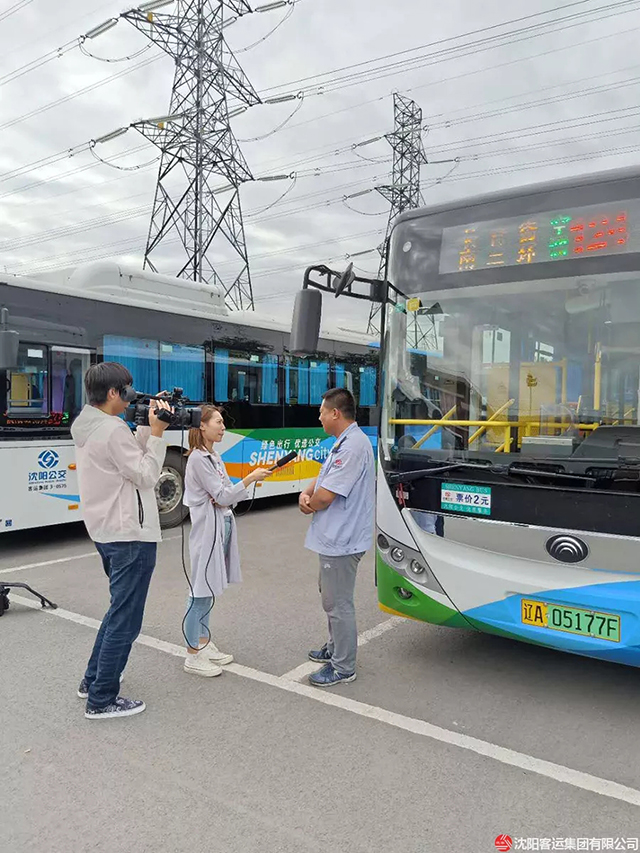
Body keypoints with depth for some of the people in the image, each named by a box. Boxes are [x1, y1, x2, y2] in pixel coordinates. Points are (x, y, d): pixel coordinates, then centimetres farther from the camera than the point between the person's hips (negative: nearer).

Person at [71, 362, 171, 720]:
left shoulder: (86, 426, 8)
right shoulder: (113, 429, -22)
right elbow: (146, 476, -18)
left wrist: (149, 427, 4)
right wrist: (157, 433, -15)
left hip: (106, 531, 10)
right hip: (131, 535, -10)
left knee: (120, 610, 25)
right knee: (125, 620, 2)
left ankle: (94, 679, 35)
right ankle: (102, 700, 13)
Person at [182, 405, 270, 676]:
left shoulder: (214, 457, 14)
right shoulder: (198, 459, -14)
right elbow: (221, 496, -16)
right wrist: (251, 478, -13)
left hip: (222, 526, 9)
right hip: (207, 529, -9)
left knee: (208, 590, 14)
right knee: (202, 590, -3)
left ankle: (204, 644, 24)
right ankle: (193, 656, 6)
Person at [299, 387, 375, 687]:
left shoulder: (353, 446, -24)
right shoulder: (342, 443, 11)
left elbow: (325, 496, -26)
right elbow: (323, 478, 16)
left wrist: (310, 503, -4)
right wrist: (305, 493, -5)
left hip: (342, 540, -11)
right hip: (334, 537, 11)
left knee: (338, 603, 2)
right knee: (331, 597, 25)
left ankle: (343, 668, 17)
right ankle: (336, 647, 42)